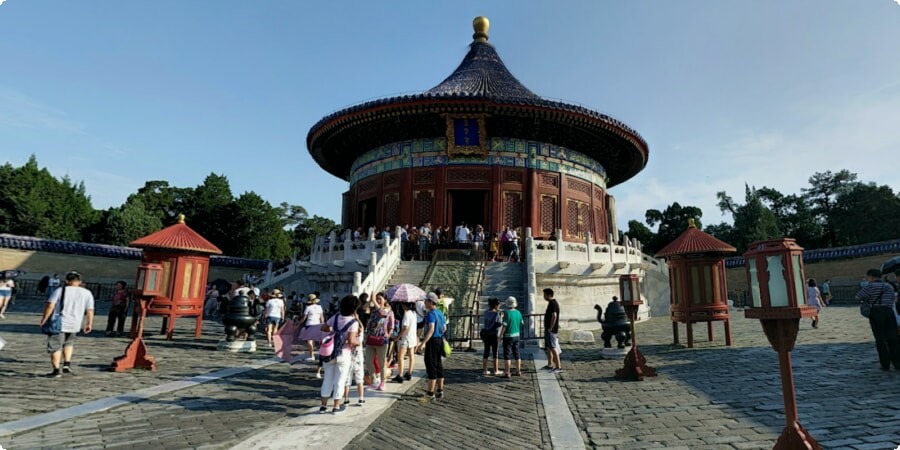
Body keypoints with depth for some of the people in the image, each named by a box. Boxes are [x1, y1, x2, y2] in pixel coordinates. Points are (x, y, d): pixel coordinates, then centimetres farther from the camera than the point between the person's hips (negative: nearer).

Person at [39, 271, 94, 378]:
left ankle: (56, 370, 5)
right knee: (69, 343, 25)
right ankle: (67, 364, 12)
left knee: (55, 347, 6)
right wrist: (89, 324, 11)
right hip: (74, 325, 3)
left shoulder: (60, 291, -2)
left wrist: (44, 319, -2)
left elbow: (50, 306, -11)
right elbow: (90, 310, 3)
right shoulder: (87, 293, 4)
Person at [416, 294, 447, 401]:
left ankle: (430, 393, 0)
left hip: (432, 341, -9)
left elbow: (431, 330, -27)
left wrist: (422, 343, -31)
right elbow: (444, 328, 20)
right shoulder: (439, 313, 12)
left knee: (431, 366, -4)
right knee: (438, 365, 14)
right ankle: (439, 391, 20)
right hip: (439, 340, 9)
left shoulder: (431, 314, -16)